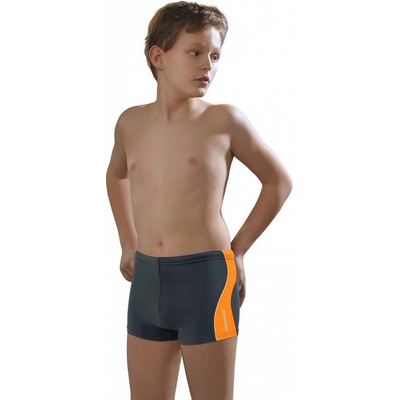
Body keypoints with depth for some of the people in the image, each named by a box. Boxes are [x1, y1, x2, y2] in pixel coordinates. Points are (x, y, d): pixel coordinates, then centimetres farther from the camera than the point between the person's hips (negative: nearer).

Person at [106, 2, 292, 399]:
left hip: (206, 278, -4)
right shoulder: (131, 123, 7)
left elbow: (278, 181, 6)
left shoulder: (224, 120, -4)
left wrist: (237, 250, 3)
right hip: (146, 280, 5)